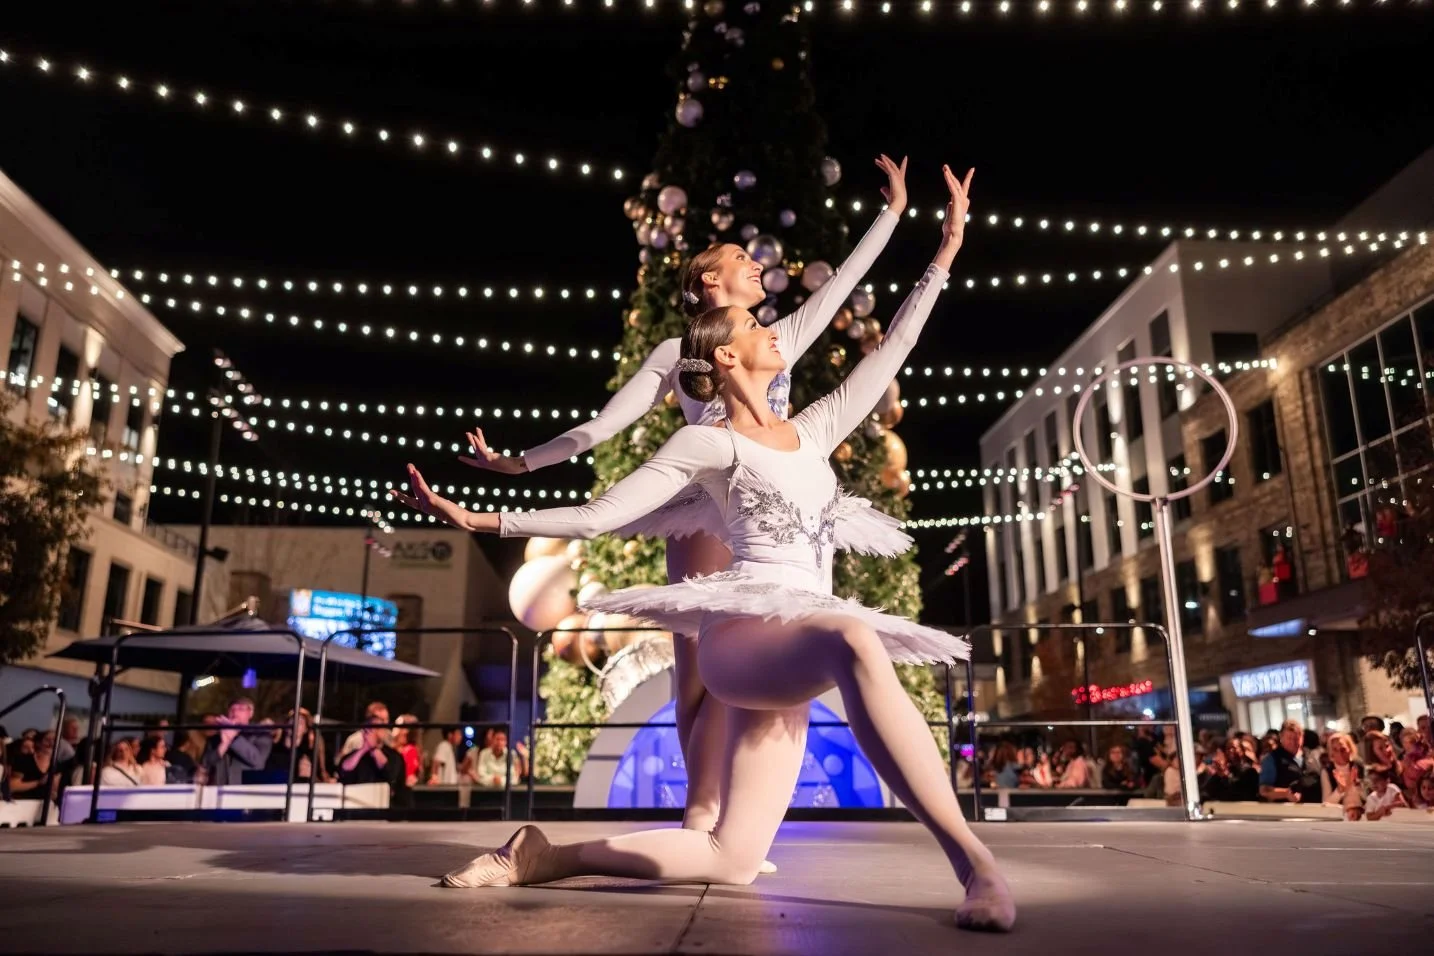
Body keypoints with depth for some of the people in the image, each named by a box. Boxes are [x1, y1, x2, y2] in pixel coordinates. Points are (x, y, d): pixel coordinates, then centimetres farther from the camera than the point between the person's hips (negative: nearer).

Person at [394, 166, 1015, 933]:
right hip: (744, 634, -7)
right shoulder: (708, 444, 3)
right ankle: (972, 859, -38)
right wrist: (479, 521, -7)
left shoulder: (814, 430, 20)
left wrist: (944, 254, 25)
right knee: (855, 644, -41)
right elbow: (600, 514, 0)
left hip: (797, 646, 7)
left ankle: (549, 858, 10)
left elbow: (889, 354, 24)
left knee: (733, 858, 1)